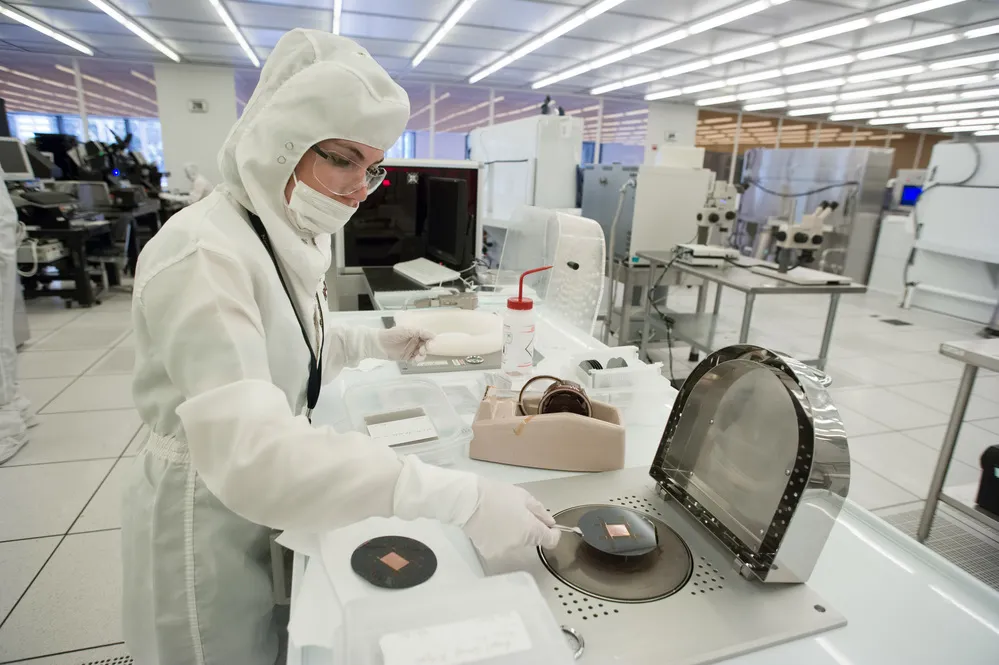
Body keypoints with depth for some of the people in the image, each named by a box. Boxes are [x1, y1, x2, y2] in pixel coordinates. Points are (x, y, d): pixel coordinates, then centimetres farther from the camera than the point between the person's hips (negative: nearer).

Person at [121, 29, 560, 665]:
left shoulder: (285, 237, 1)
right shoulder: (206, 254, -29)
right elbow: (254, 456, -41)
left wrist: (375, 344, 4)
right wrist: (462, 497, -46)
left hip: (268, 504, 8)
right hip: (208, 520, -7)